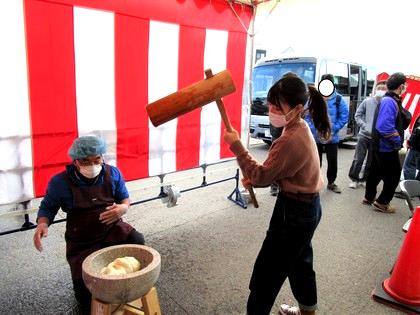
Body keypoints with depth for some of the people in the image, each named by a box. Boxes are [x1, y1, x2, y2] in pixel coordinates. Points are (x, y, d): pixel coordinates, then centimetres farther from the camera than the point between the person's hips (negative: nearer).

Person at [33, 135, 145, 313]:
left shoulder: (113, 173, -9)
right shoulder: (60, 182, -16)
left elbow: (124, 198, 3)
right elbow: (48, 207, -2)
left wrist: (122, 208, -22)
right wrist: (42, 224, -25)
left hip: (112, 229, 2)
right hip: (82, 241, -1)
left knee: (137, 241, -27)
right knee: (84, 284, -11)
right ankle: (90, 307, 31)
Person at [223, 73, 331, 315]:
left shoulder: (291, 140, -29)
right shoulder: (301, 130, 3)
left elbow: (261, 177, -21)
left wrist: (236, 145, -20)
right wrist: (256, 177, -4)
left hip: (294, 213, -10)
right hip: (307, 208, 10)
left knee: (266, 273, 4)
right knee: (300, 261, 28)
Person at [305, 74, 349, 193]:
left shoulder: (339, 99, -3)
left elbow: (344, 117, -2)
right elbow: (307, 116, -2)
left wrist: (332, 130, -10)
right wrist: (314, 130, -13)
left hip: (332, 137, 1)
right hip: (315, 137, 0)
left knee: (332, 161, 7)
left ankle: (331, 183, 28)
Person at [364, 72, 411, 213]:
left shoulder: (391, 100, 9)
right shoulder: (389, 102, -23)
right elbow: (385, 126, -31)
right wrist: (398, 141, -20)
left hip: (380, 146, 10)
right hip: (387, 147, -10)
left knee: (375, 172, 18)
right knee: (394, 176, 3)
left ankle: (369, 198, 31)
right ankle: (382, 203, 13)